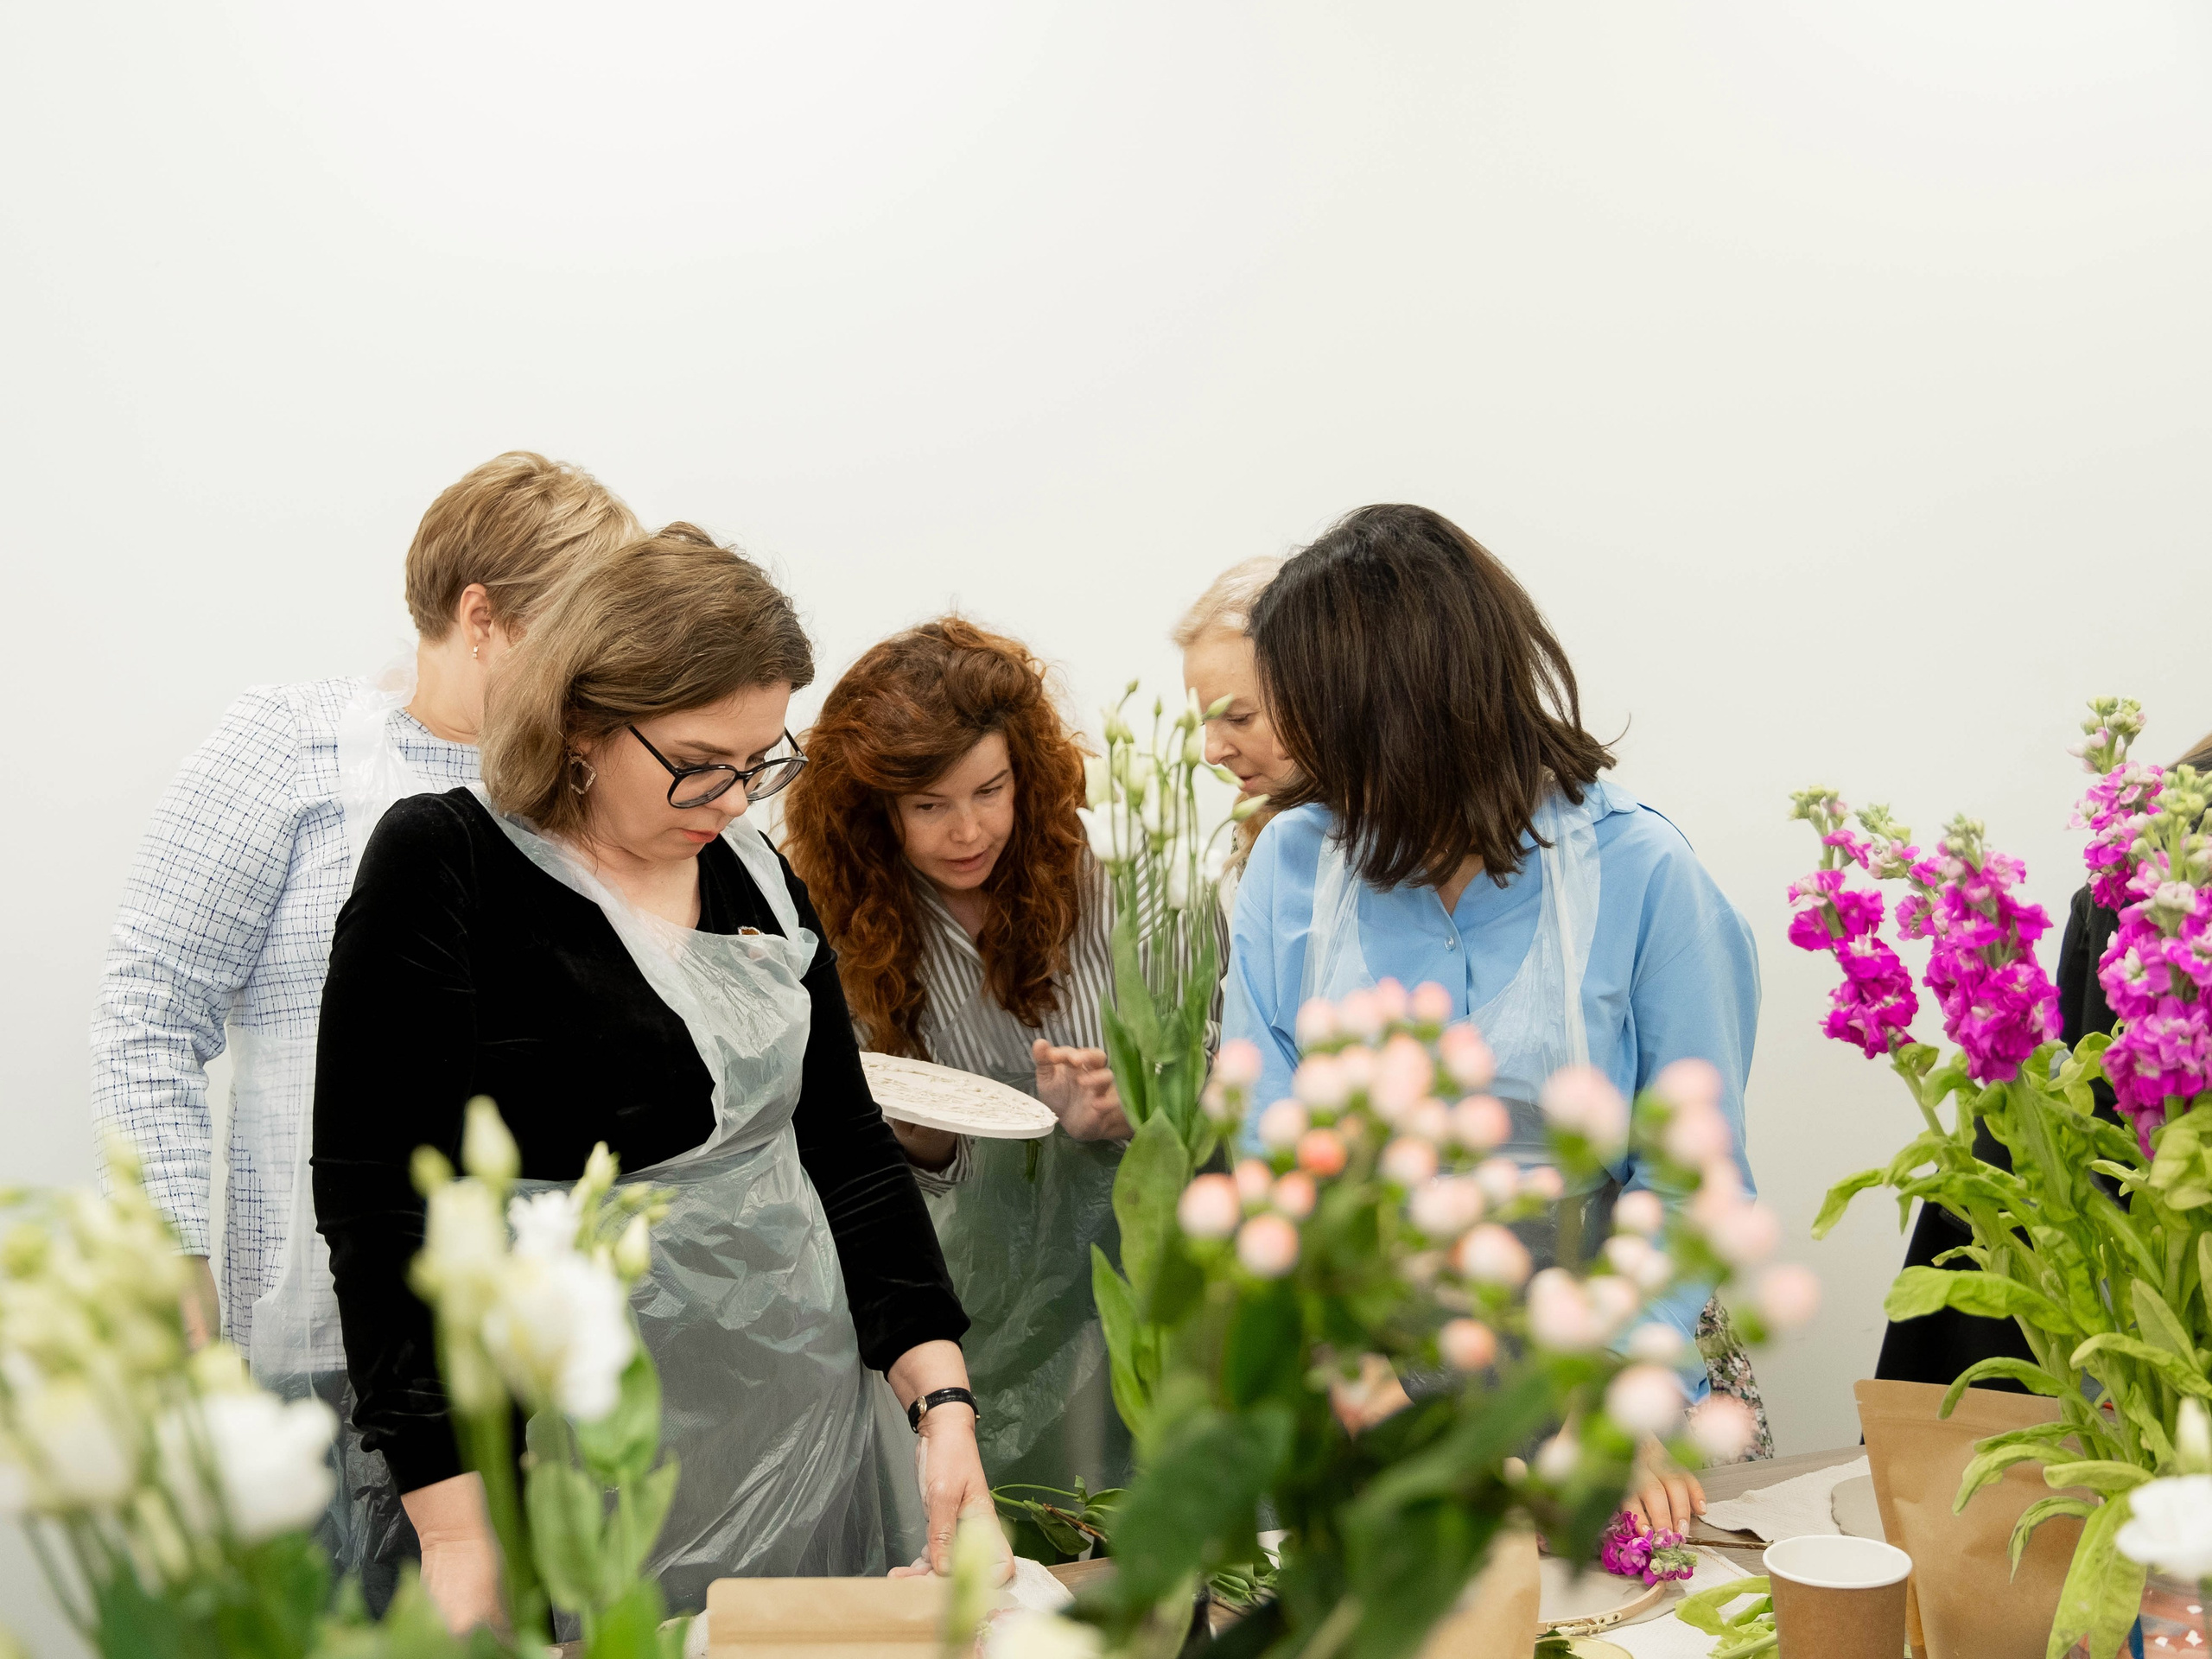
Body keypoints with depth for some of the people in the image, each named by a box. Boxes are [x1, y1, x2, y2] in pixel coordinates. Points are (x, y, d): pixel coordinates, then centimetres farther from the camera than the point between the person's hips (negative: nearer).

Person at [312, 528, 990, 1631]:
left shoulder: (755, 875, 8)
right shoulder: (442, 868, -10)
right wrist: (457, 1530, -18)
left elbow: (846, 1147, 10)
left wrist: (942, 1397, -2)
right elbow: (382, 1208, -14)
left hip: (810, 1435, 6)